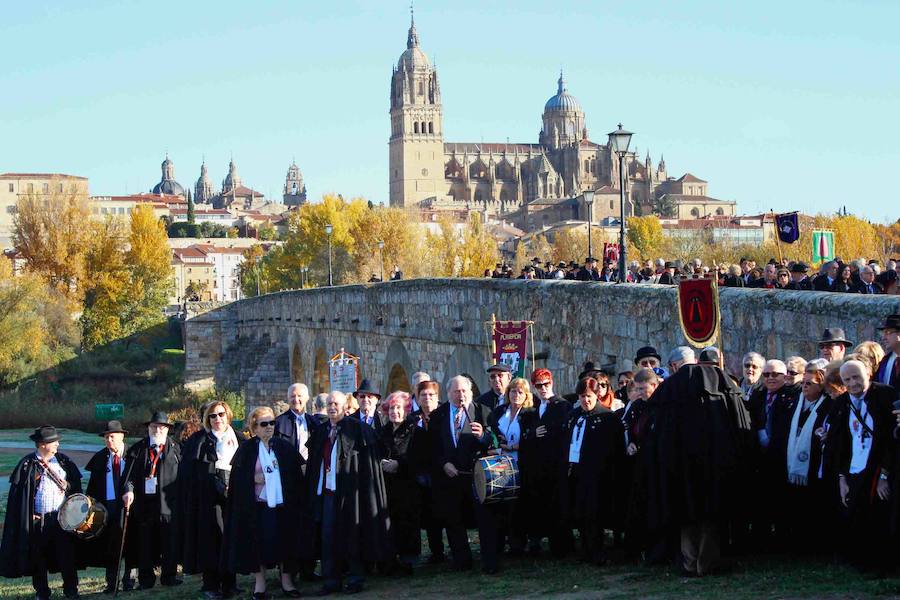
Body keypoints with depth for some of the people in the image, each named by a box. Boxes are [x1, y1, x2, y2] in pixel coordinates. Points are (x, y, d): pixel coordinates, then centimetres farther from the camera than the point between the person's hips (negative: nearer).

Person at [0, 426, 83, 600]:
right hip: (38, 519, -2)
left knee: (67, 554, 4)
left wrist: (68, 486, -7)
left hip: (62, 518, 2)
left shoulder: (63, 461, 7)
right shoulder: (27, 465, -4)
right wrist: (27, 515, -9)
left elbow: (76, 483, 15)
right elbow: (17, 492, -4)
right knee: (39, 557, 5)